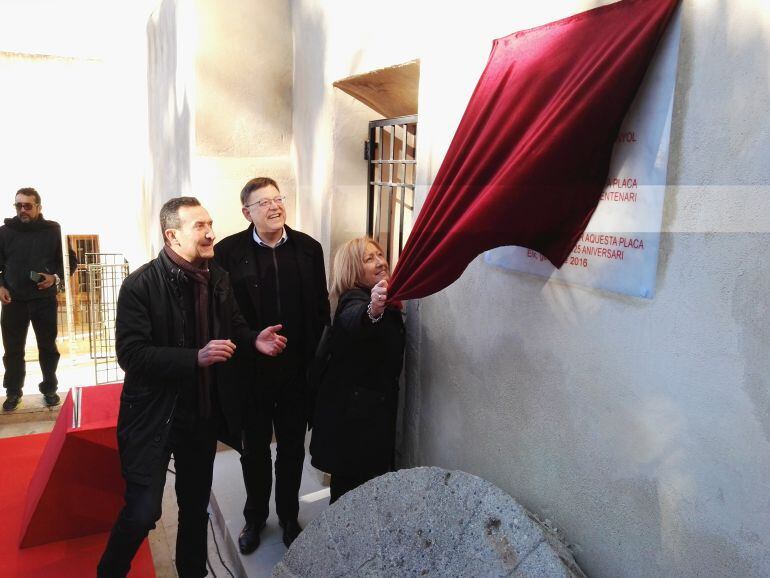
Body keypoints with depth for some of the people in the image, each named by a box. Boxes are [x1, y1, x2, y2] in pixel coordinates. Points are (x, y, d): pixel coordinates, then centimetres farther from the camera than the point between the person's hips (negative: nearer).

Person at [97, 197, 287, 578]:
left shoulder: (218, 277, 0)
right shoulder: (140, 285, -17)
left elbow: (233, 326, 11)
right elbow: (131, 354, -22)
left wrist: (254, 340, -11)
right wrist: (196, 358, -30)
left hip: (203, 414, 6)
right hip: (154, 416, -5)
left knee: (196, 507, 21)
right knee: (143, 512, -1)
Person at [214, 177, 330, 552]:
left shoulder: (308, 248, -1)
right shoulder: (229, 251, -9)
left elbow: (321, 308, 1)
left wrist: (313, 357, -2)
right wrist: (249, 347, -11)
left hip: (297, 370, 2)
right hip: (250, 370, -2)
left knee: (292, 447, 17)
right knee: (255, 448, 17)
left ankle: (289, 516, 39)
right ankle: (255, 517, 39)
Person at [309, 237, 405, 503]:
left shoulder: (386, 302, 7)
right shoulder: (354, 299, -19)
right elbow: (353, 321, -48)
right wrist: (372, 310, -67)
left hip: (377, 406, 9)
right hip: (353, 411, -8)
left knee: (373, 481, 15)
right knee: (352, 487, -2)